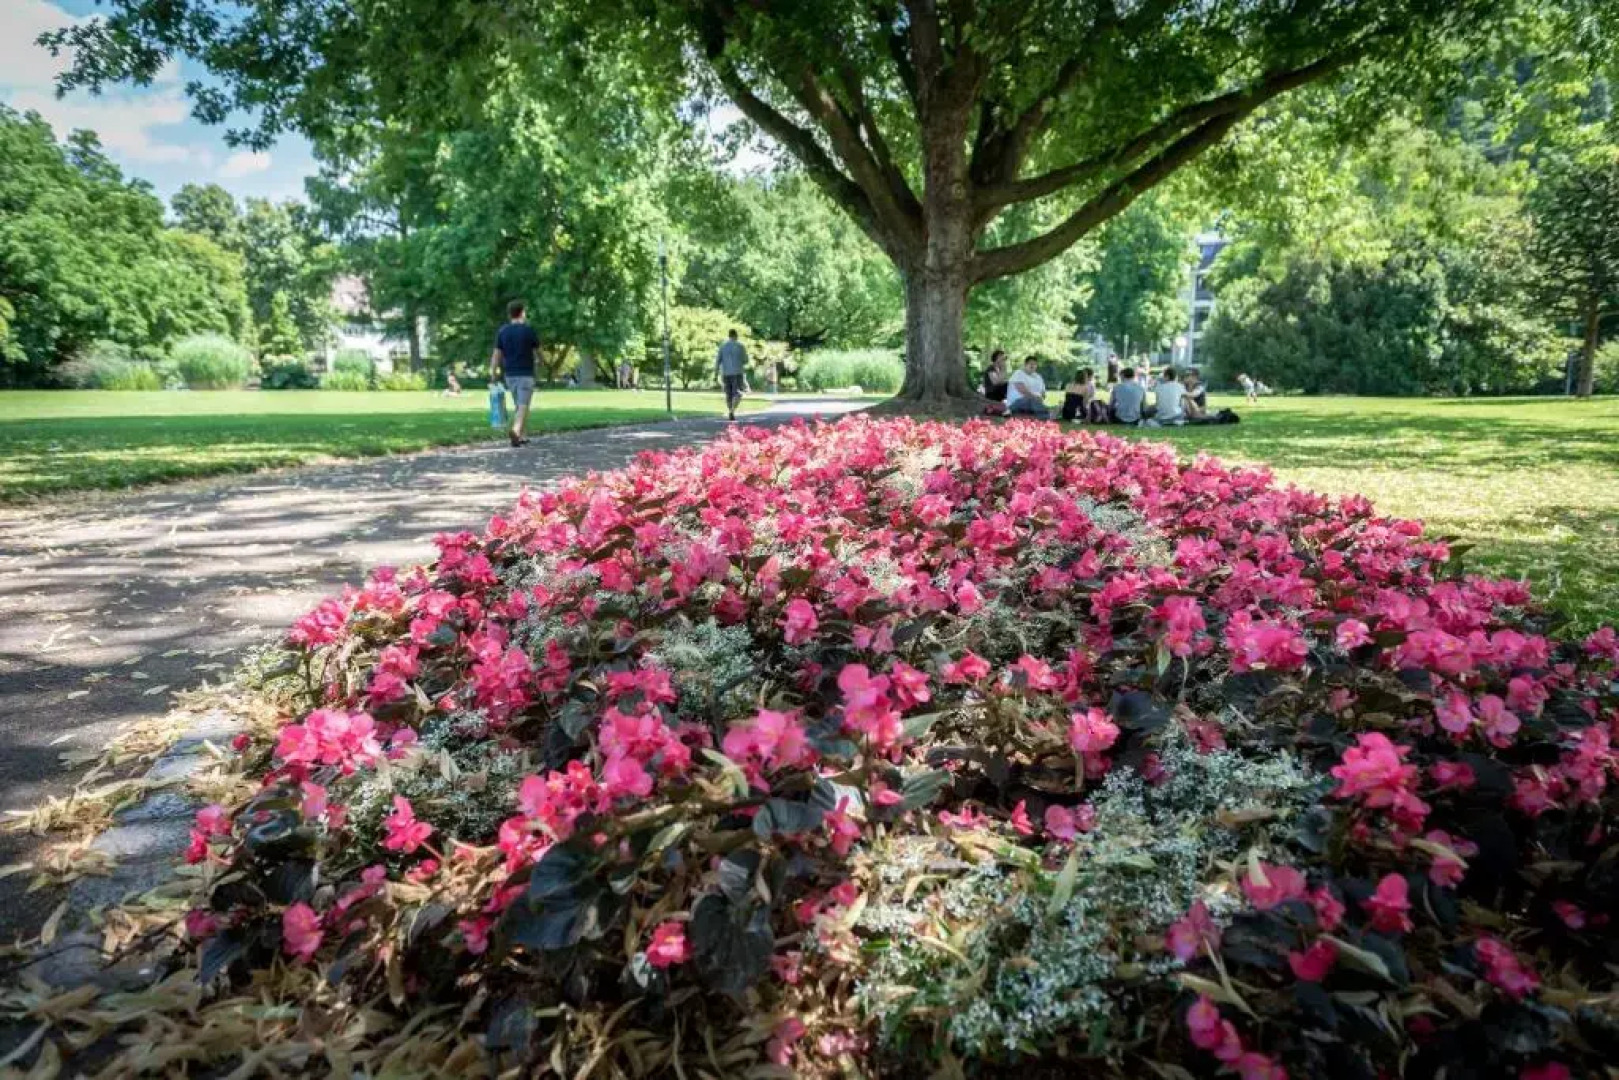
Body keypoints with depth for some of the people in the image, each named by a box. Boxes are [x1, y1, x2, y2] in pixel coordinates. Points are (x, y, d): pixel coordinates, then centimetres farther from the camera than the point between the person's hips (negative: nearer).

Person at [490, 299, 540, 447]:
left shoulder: (502, 331, 4)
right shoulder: (528, 330, -7)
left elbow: (496, 354, 2)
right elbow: (538, 350, 3)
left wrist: (493, 374, 4)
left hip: (509, 374, 5)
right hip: (525, 374, -5)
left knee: (518, 406, 16)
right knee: (523, 406, -9)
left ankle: (520, 437, 18)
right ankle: (516, 431, -29)